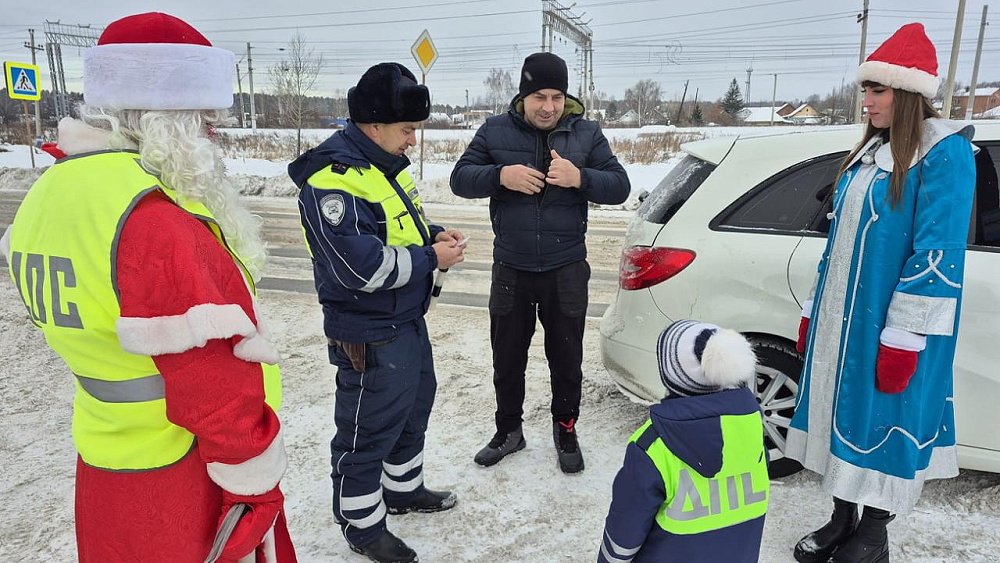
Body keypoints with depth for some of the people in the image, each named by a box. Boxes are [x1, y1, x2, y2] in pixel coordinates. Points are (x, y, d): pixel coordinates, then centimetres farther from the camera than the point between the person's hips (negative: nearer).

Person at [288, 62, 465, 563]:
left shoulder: (385, 164, 8)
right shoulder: (331, 182, -24)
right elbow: (361, 267, -29)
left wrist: (435, 236, 0)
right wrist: (431, 259, -20)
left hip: (409, 319, 10)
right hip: (369, 337, -10)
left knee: (414, 408, 24)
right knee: (368, 432, 7)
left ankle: (405, 489, 47)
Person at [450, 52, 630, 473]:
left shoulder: (586, 133, -1)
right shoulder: (495, 131, -1)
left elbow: (619, 186, -3)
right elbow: (460, 179, -3)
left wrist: (580, 178, -23)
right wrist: (501, 175, -22)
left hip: (566, 271, 0)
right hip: (510, 270, 1)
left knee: (566, 359, 12)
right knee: (507, 359, 14)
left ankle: (565, 430, 34)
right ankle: (509, 429, 34)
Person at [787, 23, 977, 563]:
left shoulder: (944, 153, -12)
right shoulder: (869, 153, 12)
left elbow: (937, 254, -17)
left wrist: (902, 338, -20)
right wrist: (813, 312, 15)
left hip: (889, 329, -7)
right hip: (841, 320, 7)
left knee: (883, 423, 5)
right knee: (843, 417, 15)